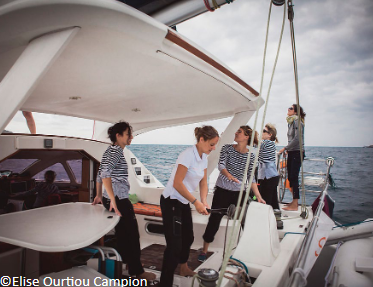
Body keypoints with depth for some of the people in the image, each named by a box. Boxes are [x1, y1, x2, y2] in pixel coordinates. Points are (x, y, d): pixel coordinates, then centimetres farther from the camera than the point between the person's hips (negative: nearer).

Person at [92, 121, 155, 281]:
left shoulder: (110, 150, 14)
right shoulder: (117, 150, -15)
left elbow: (100, 174, 18)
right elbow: (106, 174, -27)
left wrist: (99, 195, 24)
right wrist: (113, 200, -27)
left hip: (112, 199, 10)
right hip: (119, 200, -9)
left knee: (122, 233, 20)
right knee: (132, 234, 2)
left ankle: (125, 260, 35)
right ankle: (137, 271, 14)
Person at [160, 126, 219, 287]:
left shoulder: (204, 157, 3)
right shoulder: (188, 155, -24)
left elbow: (203, 183, 6)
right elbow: (177, 184, -28)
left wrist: (204, 201, -10)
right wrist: (196, 202, -25)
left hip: (184, 203, 9)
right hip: (171, 202, -9)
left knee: (188, 238, 24)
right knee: (174, 245, -9)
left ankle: (184, 269, 49)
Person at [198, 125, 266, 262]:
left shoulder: (250, 156, 0)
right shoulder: (227, 148, -4)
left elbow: (250, 178, 2)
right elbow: (220, 165, -18)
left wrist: (259, 197, -5)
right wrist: (229, 175, -39)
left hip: (239, 193, 2)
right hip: (222, 191, -1)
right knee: (214, 220, 2)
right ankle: (204, 250, 20)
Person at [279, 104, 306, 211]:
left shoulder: (297, 121, -11)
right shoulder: (290, 122, 17)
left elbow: (297, 138, -19)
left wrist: (285, 148, -14)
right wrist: (287, 150, 13)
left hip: (297, 152, -9)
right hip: (291, 153, 9)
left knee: (294, 177, -9)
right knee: (290, 177, 11)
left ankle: (295, 205, -4)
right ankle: (294, 201, 23)